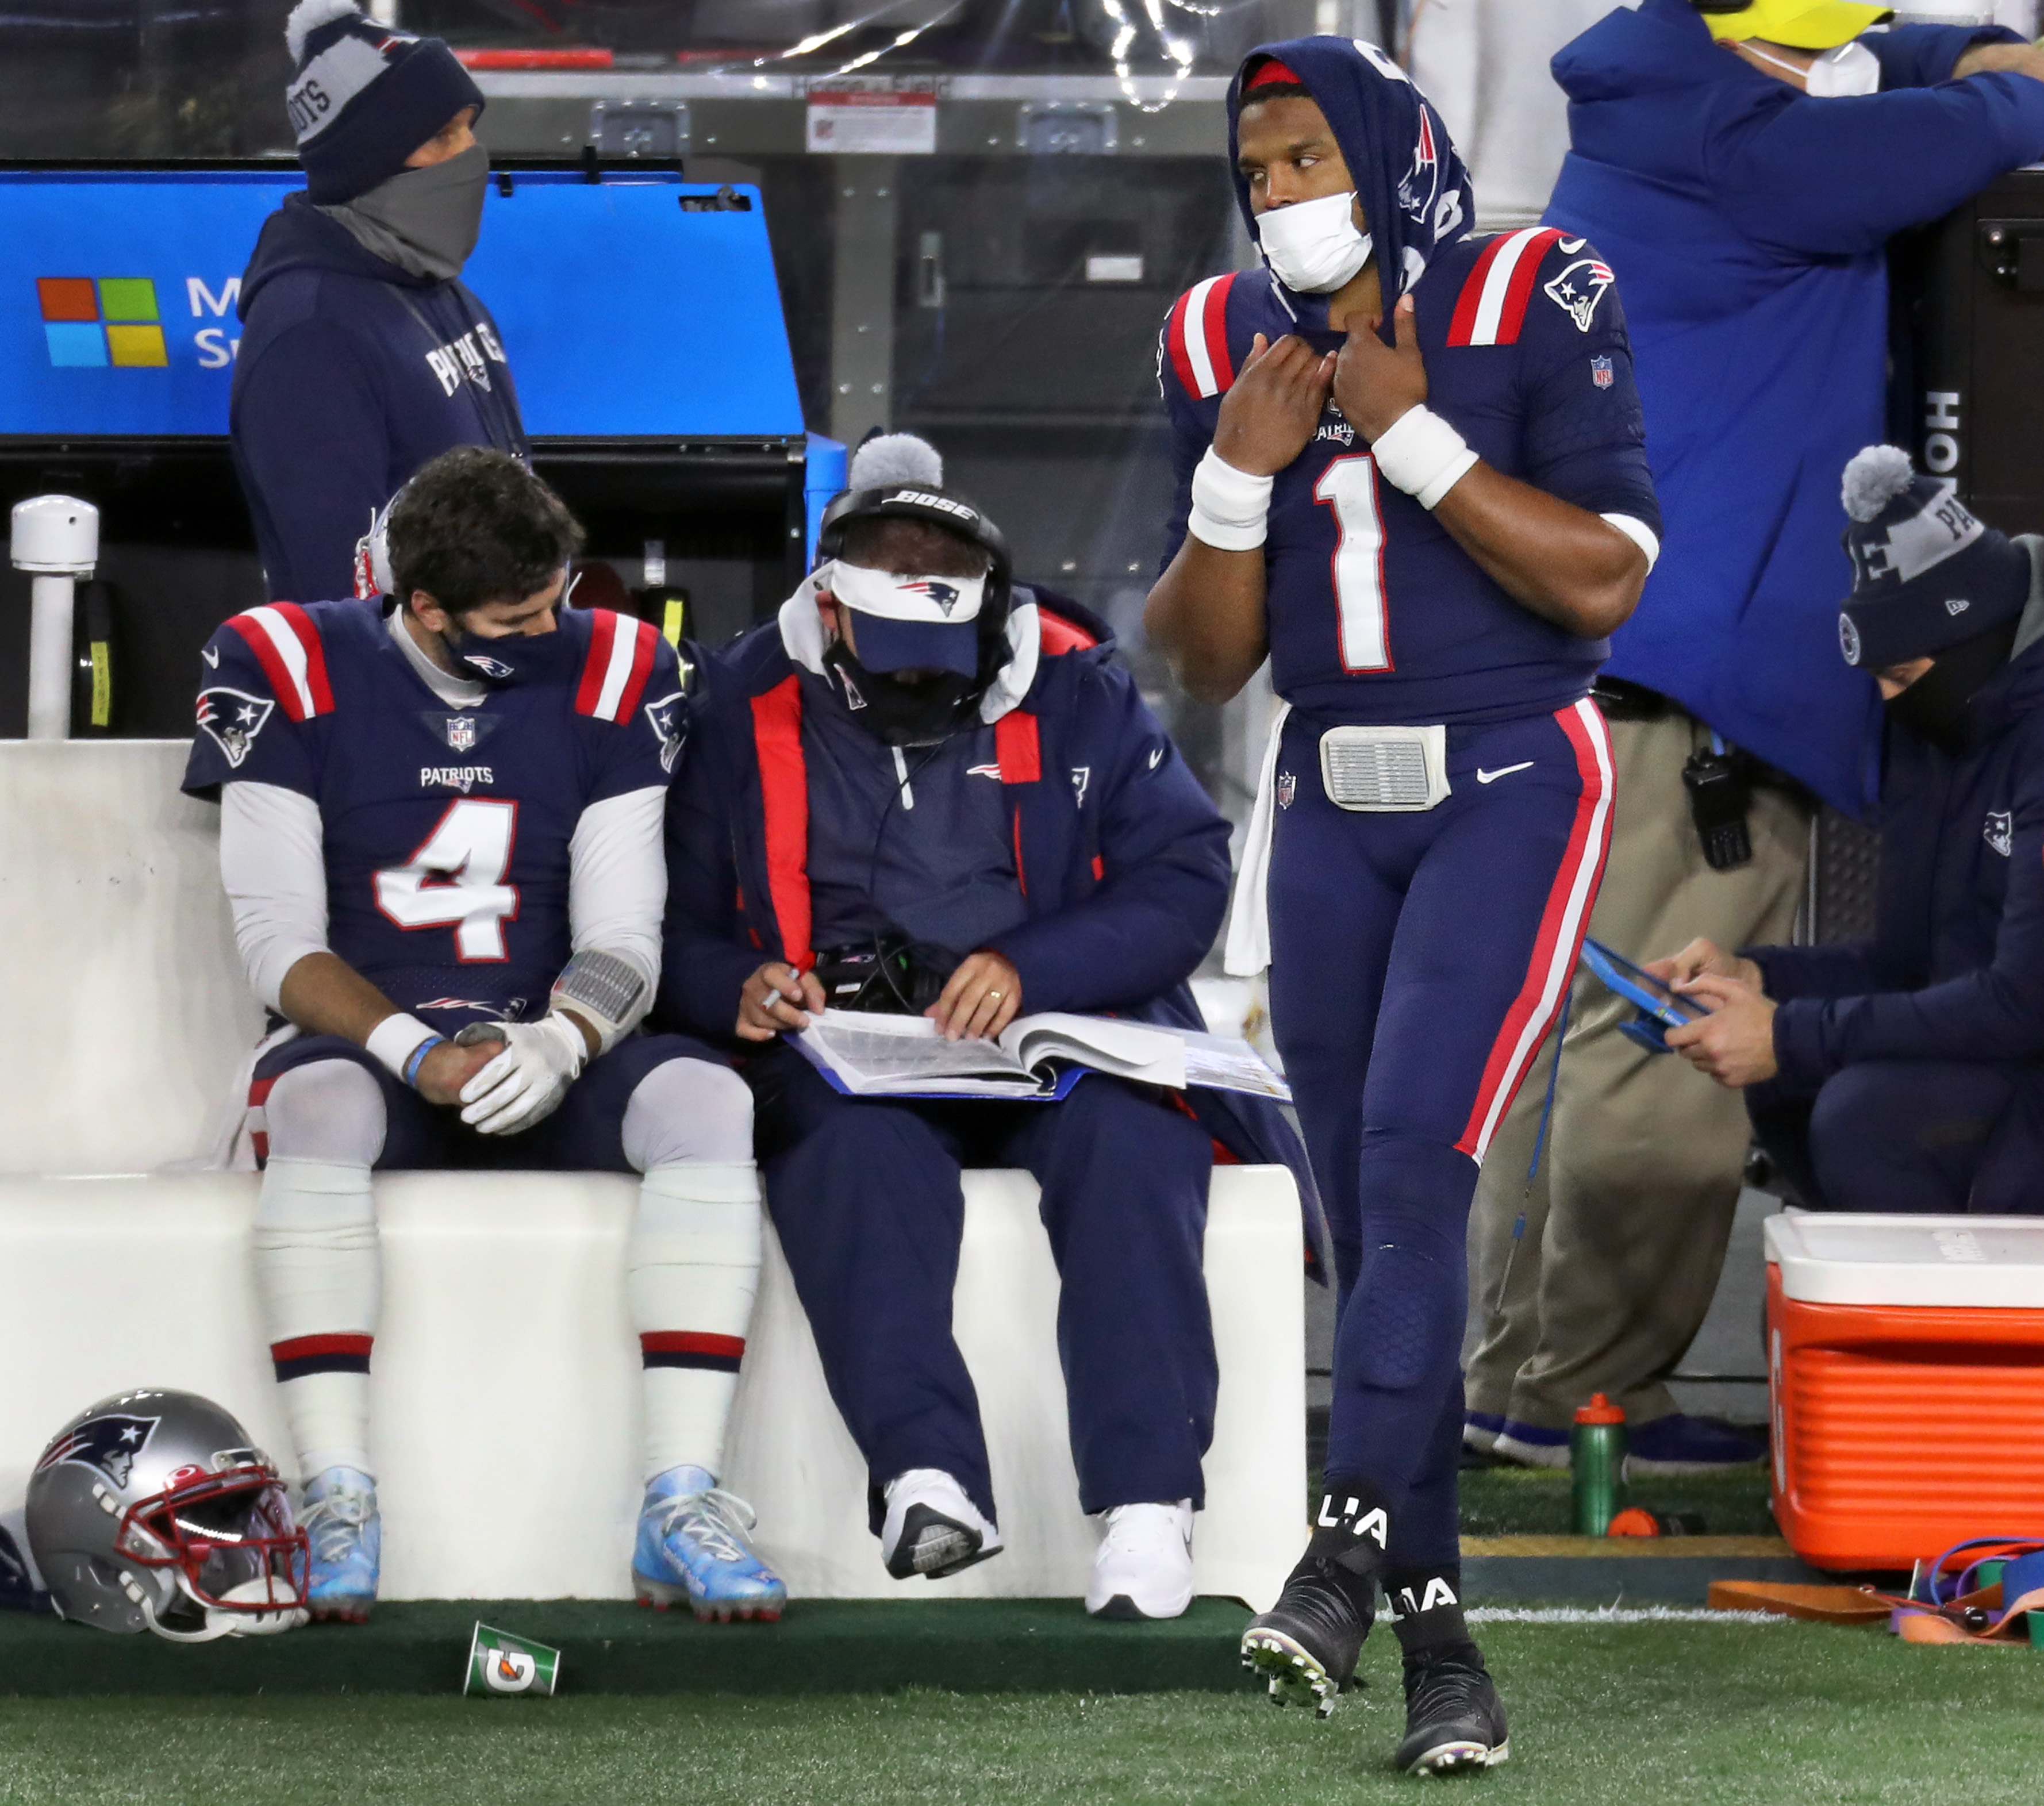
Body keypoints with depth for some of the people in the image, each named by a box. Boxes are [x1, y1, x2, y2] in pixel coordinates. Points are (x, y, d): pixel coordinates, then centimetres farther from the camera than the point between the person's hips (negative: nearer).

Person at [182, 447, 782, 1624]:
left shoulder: (609, 675, 1)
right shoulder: (289, 672, -5)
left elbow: (622, 938, -2)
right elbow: (281, 946, -7)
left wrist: (559, 1045, -25)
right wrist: (417, 1053, -24)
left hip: (547, 1056, 2)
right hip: (367, 1046, -2)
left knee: (706, 1100, -29)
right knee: (314, 1106, -38)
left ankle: (682, 1506, -33)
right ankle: (339, 1510, -37)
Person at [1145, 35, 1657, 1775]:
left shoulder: (1530, 306, -8)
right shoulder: (1230, 347, 6)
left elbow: (1604, 581, -14)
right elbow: (1207, 659, 7)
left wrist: (1411, 435, -17)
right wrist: (1239, 472, -8)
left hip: (1509, 791, -5)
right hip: (1329, 802, 5)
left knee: (1414, 1162, -20)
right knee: (1371, 1214, 3)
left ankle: (1354, 1540, -20)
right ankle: (1437, 1632, 8)